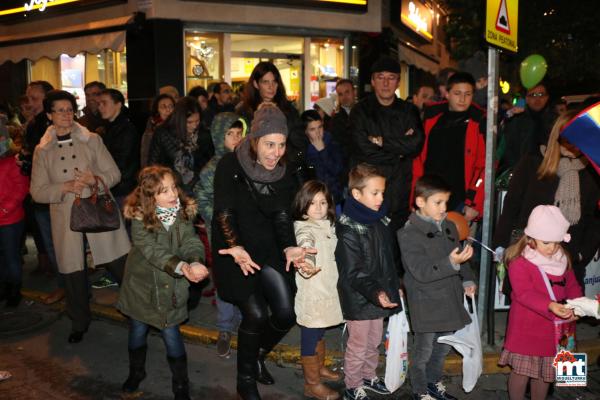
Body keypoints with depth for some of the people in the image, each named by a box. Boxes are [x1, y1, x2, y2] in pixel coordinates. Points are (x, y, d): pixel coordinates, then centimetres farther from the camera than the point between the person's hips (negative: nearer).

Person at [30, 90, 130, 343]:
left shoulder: (92, 140, 4)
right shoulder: (42, 151, 5)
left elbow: (114, 173, 3)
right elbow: (37, 192, 2)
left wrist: (95, 179, -18)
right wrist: (66, 187, -15)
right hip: (65, 219, 1)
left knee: (122, 266, -1)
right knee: (72, 271, 9)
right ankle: (79, 322, 30)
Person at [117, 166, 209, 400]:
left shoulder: (184, 212, -11)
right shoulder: (139, 217, -19)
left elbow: (192, 243, -17)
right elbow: (152, 251, -28)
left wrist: (196, 263, -40)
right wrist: (183, 267, -43)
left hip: (171, 287, 0)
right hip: (142, 284, 0)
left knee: (172, 336, 4)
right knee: (138, 332, 18)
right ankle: (136, 372, 46)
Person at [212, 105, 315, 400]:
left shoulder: (285, 174, 0)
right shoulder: (230, 166, -13)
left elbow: (282, 216, -6)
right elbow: (224, 212, -17)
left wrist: (289, 247, -24)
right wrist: (235, 246, -34)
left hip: (269, 249, 4)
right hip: (236, 251, -4)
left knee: (286, 314, -2)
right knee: (256, 314, -12)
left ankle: (257, 356, 30)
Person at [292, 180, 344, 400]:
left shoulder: (328, 225, 7)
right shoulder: (305, 228, -19)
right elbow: (305, 245, -42)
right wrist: (306, 263, -63)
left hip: (327, 289, 8)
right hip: (311, 292, -8)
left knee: (319, 332, 25)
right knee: (310, 337, 4)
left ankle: (319, 367, 44)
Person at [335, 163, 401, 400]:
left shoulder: (381, 221, 3)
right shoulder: (349, 231, -22)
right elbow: (353, 273, -24)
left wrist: (394, 286, 17)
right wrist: (375, 293, -33)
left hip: (380, 295, 8)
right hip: (359, 300, -7)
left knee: (374, 341, 23)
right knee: (358, 345, 9)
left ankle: (368, 376, 44)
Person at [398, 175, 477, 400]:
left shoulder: (449, 227, 6)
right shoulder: (409, 234, -18)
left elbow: (460, 258, 18)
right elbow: (421, 272, -24)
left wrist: (467, 281, 3)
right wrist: (451, 262, -33)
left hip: (449, 300, 7)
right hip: (426, 304, -7)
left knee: (443, 347, 21)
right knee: (424, 350, 9)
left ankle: (434, 382, 43)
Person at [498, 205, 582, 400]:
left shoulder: (562, 260, 5)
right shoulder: (520, 262, -18)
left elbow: (572, 286, 9)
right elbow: (525, 294, -25)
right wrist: (550, 305, -40)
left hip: (553, 329, 6)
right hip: (526, 330, -6)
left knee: (545, 372, 18)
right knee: (522, 371, 4)